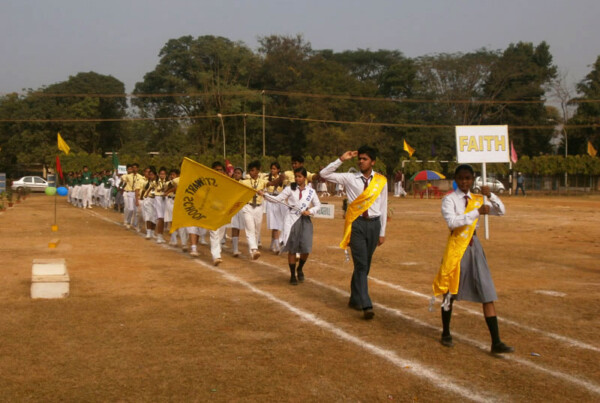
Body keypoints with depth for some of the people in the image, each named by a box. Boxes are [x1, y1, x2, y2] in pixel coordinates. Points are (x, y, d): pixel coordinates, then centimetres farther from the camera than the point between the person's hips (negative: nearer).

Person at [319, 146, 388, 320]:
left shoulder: (381, 181, 3)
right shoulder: (350, 178, 0)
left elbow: (383, 207, 8)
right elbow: (324, 174, -3)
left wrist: (382, 232, 8)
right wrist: (341, 160, -9)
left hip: (374, 224, 2)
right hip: (356, 224, -2)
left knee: (364, 265, 12)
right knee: (361, 264, -10)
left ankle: (355, 299, 29)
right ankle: (366, 305, -13)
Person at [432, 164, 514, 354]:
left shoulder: (477, 199, 9)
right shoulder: (449, 200, -7)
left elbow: (501, 211, 9)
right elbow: (452, 221, -23)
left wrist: (490, 195, -7)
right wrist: (477, 212, -28)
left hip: (474, 246, 4)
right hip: (456, 247, -4)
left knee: (487, 294, -2)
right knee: (450, 292, 10)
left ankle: (496, 342, 0)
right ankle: (446, 334, 30)